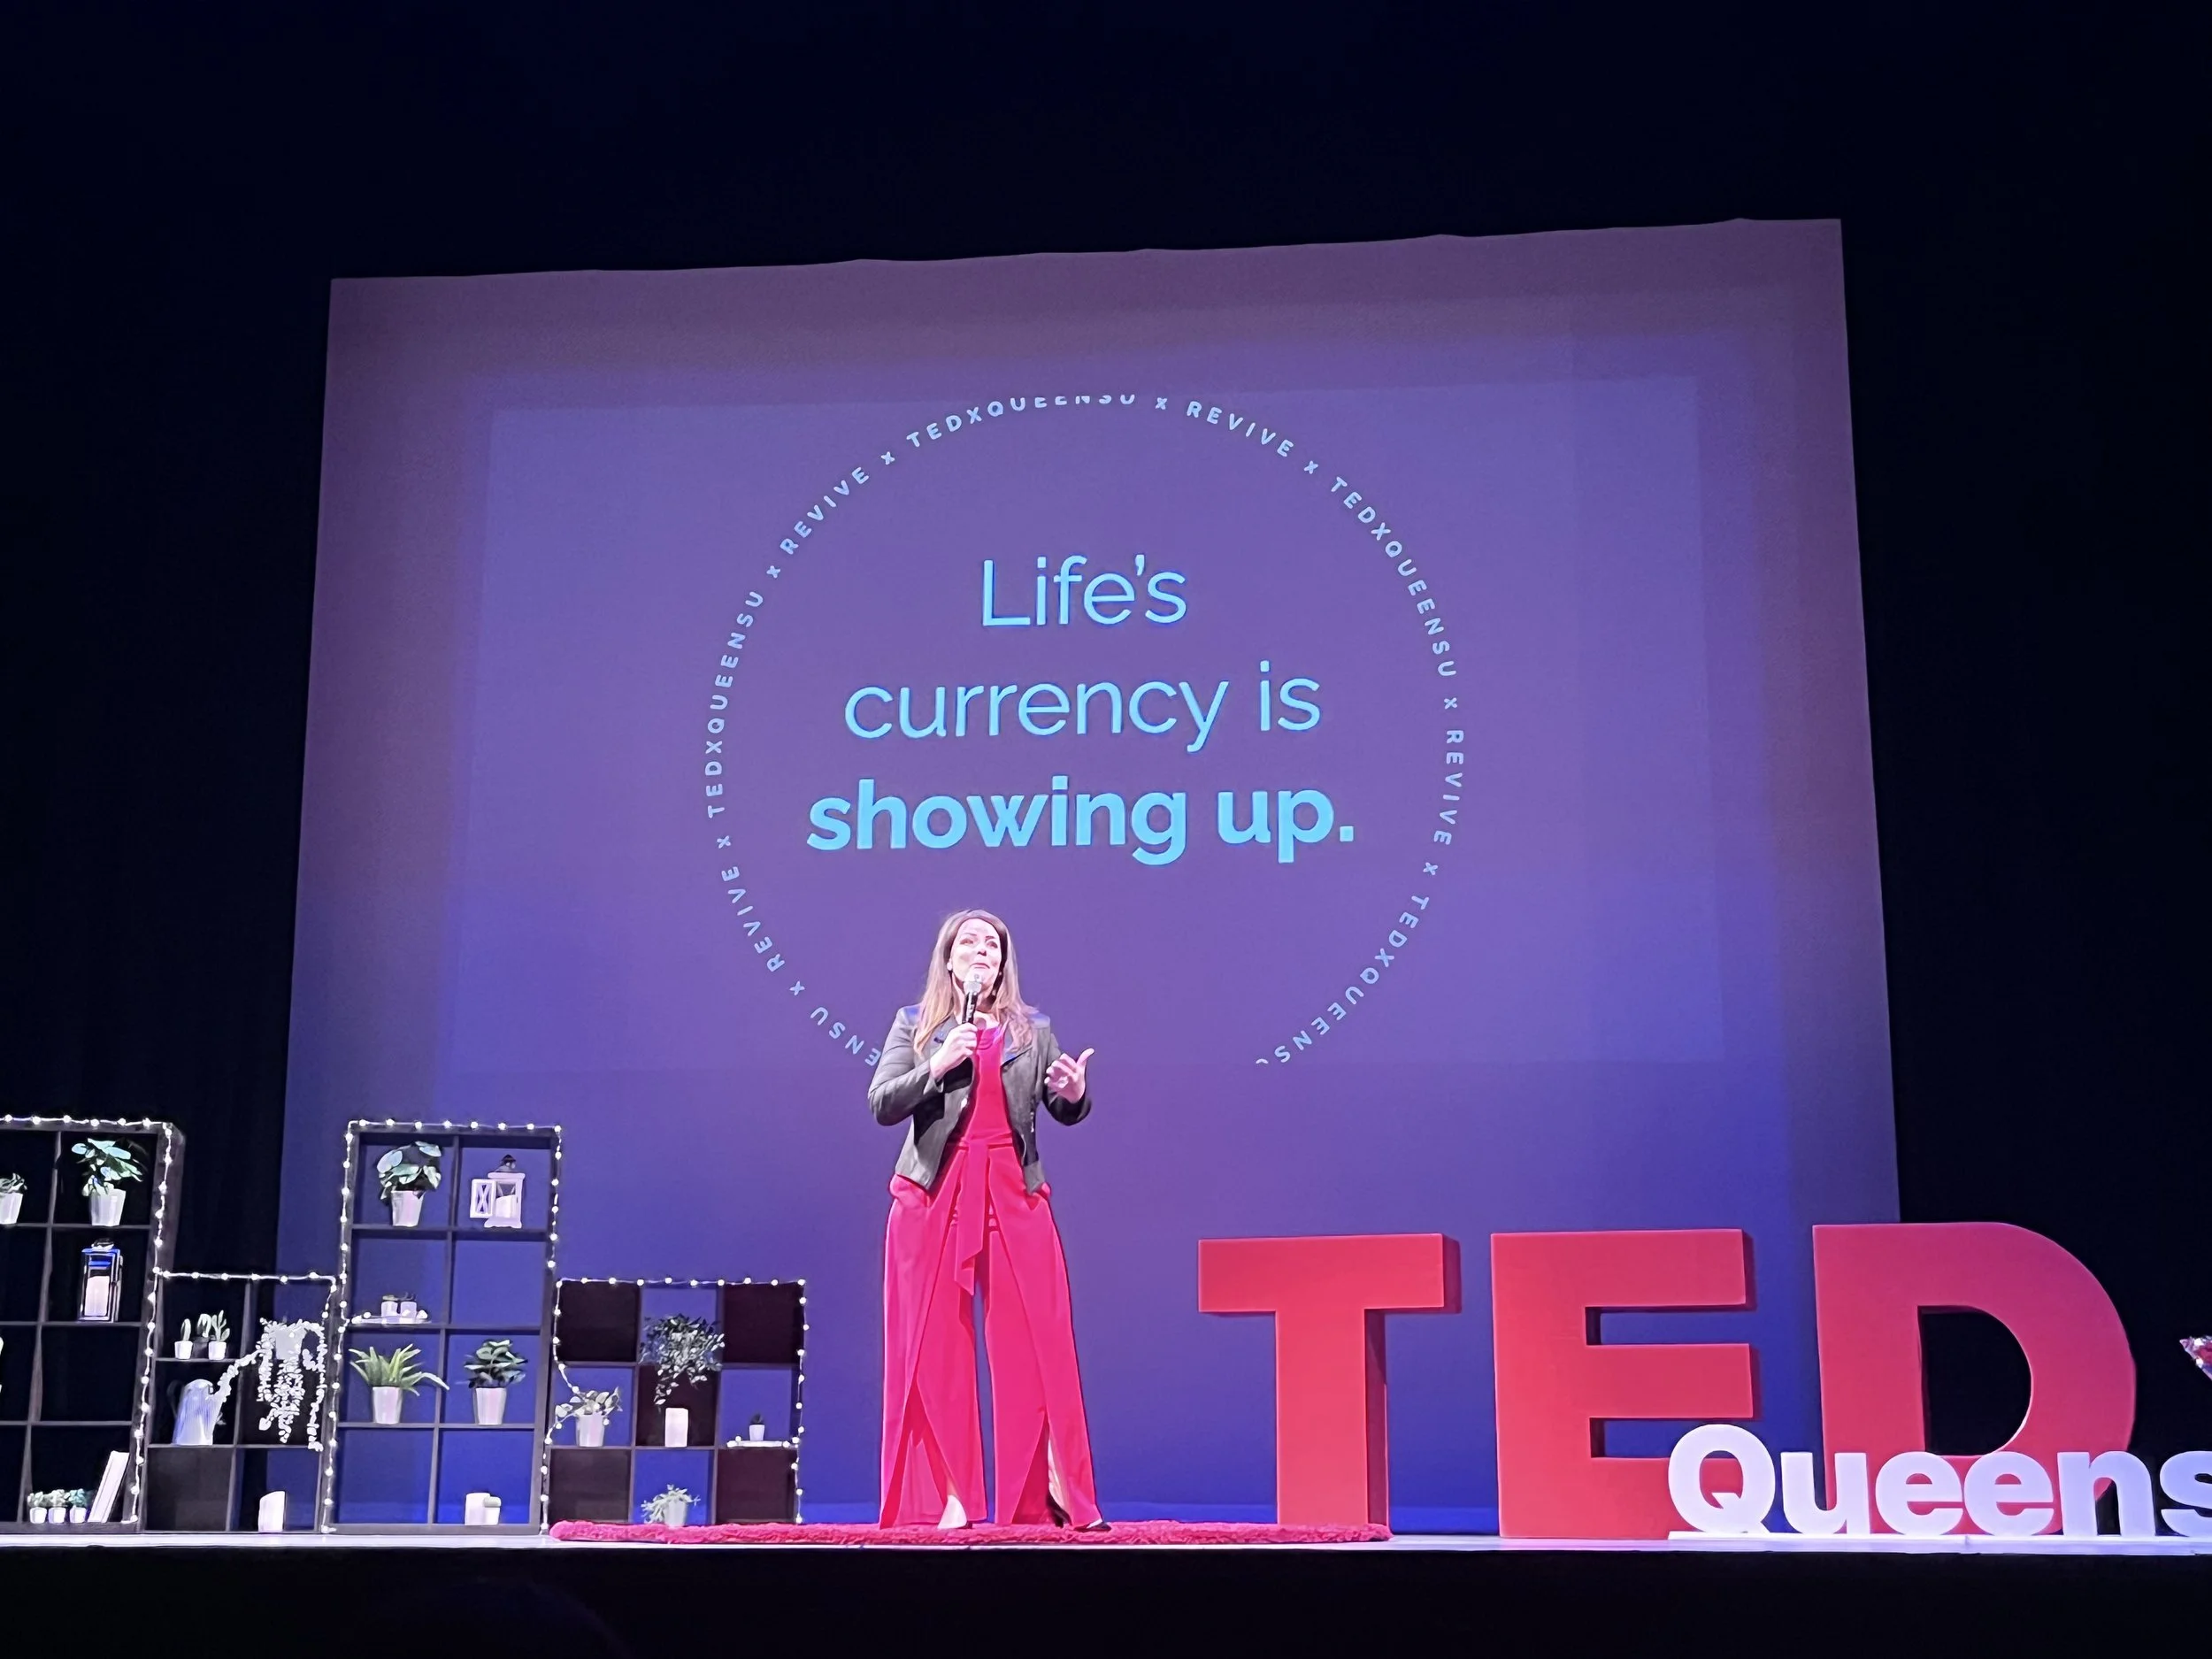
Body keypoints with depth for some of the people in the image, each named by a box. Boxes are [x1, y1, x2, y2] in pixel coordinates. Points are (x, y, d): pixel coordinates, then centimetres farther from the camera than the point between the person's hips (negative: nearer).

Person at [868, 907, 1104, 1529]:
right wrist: (937, 1066, -15)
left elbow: (1064, 1112, 11)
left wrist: (1075, 1094, -12)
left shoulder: (1034, 1030, 15)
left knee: (1036, 1345, -3)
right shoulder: (915, 1025, 10)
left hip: (1016, 1197, 1)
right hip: (933, 1197, -1)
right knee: (935, 1350, -2)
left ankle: (1053, 1493, 2)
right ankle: (946, 1497, 3)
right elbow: (881, 1105, 0)